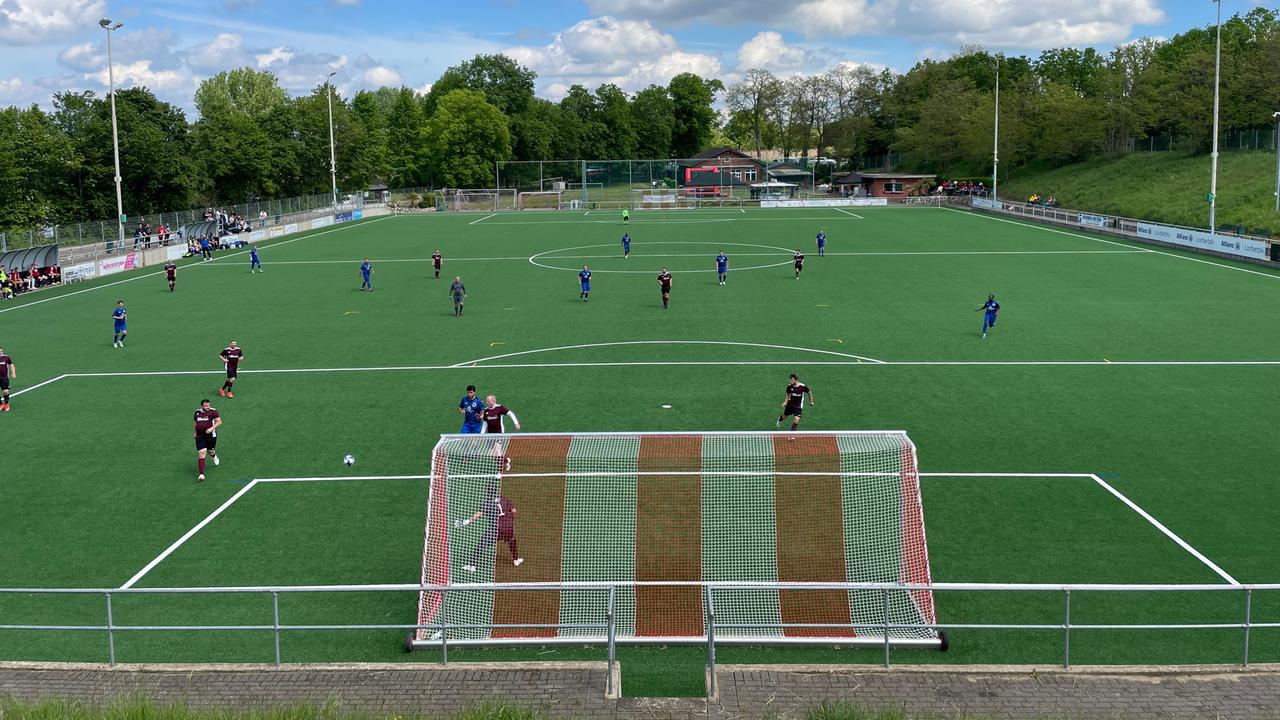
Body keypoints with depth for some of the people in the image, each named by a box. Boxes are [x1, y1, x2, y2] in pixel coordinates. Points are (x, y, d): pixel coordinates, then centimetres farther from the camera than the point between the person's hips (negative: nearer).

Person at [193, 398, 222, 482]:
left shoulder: (213, 411, -7)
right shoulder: (197, 412, 7)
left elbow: (219, 421, -10)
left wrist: (212, 428, -22)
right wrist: (194, 432, 25)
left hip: (211, 435, -2)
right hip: (200, 436, 2)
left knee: (210, 452, 13)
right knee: (201, 454, -8)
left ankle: (214, 456, 55)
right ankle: (201, 474, -7)